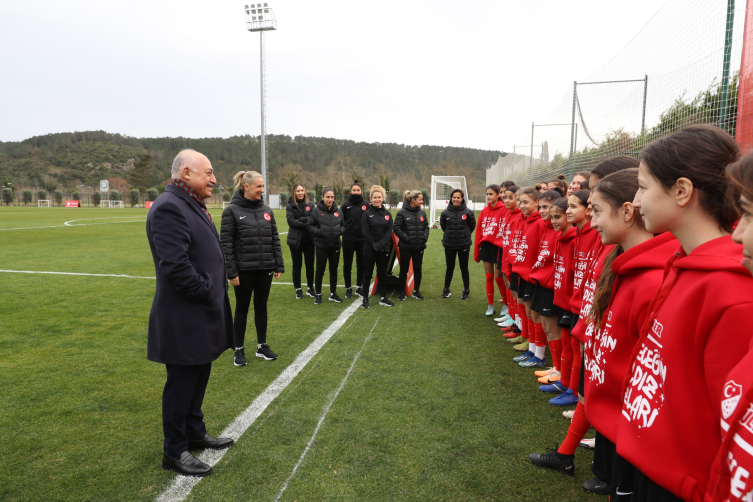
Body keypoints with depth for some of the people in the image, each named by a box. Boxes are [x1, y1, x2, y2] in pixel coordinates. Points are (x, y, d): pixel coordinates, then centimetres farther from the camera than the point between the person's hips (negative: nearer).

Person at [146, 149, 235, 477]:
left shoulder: (191, 204, 14)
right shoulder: (169, 207, -19)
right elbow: (176, 266, -26)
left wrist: (217, 291, 10)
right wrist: (207, 292, -16)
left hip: (202, 314, 10)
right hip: (184, 318, -10)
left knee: (199, 377, 21)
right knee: (182, 382, 4)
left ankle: (195, 433, 38)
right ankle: (175, 451, 21)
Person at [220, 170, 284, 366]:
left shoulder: (266, 210, 6)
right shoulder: (232, 211, -8)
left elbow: (275, 239, 9)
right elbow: (226, 243, -10)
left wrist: (279, 265, 6)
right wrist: (231, 272, -13)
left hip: (265, 269, 4)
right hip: (244, 270, -4)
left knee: (261, 307, 14)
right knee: (242, 309, 8)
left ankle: (262, 346, 27)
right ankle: (239, 350, 22)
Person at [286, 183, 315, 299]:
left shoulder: (310, 205, 5)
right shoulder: (290, 205, -1)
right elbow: (291, 221, -12)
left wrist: (300, 220, -16)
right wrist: (306, 223, -15)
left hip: (309, 239, 2)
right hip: (295, 240, -2)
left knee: (310, 264, 7)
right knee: (297, 265, 6)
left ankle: (310, 288, 22)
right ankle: (298, 290, 17)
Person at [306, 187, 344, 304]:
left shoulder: (338, 211, 2)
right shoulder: (317, 211, -8)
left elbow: (343, 225, 13)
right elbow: (309, 225, -4)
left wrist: (340, 231, -6)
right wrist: (319, 232, -17)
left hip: (335, 246, 3)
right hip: (321, 246, -3)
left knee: (334, 270, 12)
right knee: (320, 270, 6)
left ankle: (333, 294, 25)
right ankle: (318, 295, 18)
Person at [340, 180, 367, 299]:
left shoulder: (366, 205, 1)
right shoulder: (346, 205, -1)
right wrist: (342, 230, -5)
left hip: (362, 239, 1)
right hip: (348, 239, -1)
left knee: (361, 263, 9)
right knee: (347, 264, 6)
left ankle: (359, 287, 22)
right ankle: (348, 288, 18)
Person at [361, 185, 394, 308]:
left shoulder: (387, 214, 6)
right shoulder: (367, 213, -3)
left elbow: (389, 232, -2)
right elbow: (365, 232, -9)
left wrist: (380, 245, -13)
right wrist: (374, 245, -14)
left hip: (383, 249, 3)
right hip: (369, 248, -3)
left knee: (382, 273, 11)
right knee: (367, 273, 4)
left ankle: (383, 298, 20)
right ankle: (365, 298, 12)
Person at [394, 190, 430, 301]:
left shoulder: (422, 212, 5)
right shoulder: (402, 212, -11)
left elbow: (426, 226, 13)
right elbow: (397, 228, -10)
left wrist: (425, 237, -2)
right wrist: (406, 238, -16)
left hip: (419, 246, 5)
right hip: (405, 247, -4)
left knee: (418, 269, 12)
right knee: (404, 269, 6)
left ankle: (416, 291, 25)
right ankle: (402, 292, 19)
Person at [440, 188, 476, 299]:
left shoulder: (468, 212, -8)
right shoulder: (445, 213, -5)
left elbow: (472, 225, 6)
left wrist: (465, 234, 9)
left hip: (464, 245, -1)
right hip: (449, 245, 1)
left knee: (464, 268, 8)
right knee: (449, 268, 12)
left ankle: (466, 291, 19)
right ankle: (446, 290, 23)